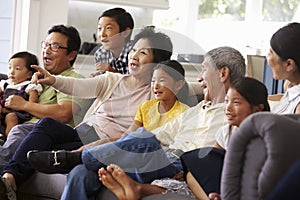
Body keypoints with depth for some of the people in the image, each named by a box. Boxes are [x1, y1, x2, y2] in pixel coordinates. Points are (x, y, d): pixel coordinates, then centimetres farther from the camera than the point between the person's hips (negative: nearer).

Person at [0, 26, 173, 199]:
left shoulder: (154, 93, 5)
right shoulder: (112, 80, 15)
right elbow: (82, 86, -3)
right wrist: (54, 80, -21)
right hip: (82, 133, 4)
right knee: (47, 124, -25)